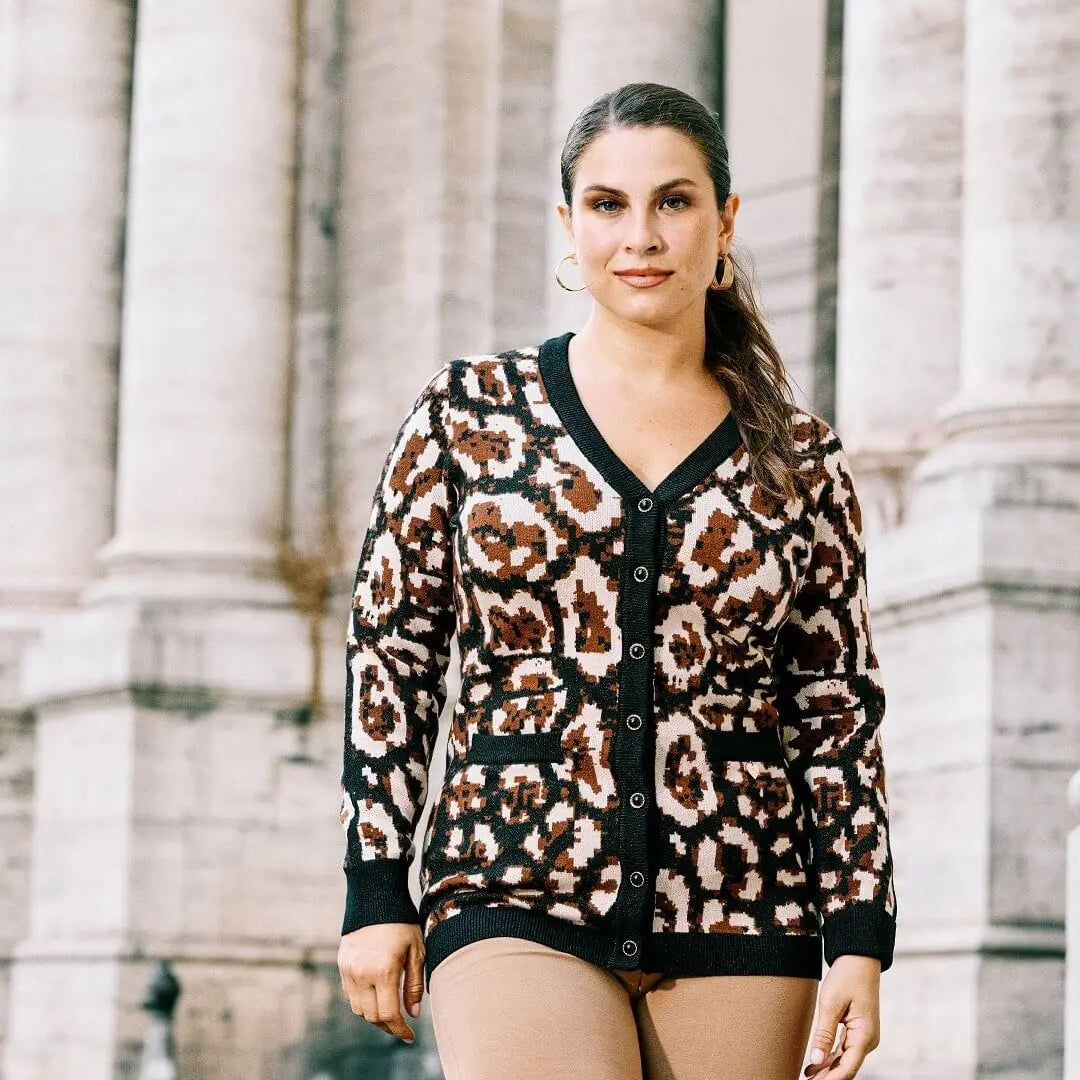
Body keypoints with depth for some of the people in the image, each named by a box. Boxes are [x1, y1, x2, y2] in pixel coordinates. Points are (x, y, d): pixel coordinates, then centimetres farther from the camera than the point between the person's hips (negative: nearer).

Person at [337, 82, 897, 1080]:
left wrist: (860, 941, 1)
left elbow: (840, 708, 8)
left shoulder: (800, 461, 8)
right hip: (520, 898, -2)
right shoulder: (470, 412, 6)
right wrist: (377, 892, 0)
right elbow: (390, 653, 6)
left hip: (738, 920, 2)